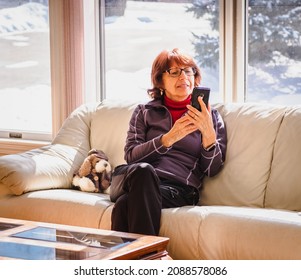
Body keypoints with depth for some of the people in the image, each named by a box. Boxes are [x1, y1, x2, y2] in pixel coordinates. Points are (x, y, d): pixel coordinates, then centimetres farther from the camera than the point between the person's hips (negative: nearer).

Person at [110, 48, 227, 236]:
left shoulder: (210, 116, 18)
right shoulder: (145, 112, 20)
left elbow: (212, 169, 8)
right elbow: (131, 155, 4)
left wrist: (208, 133, -9)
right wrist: (168, 139, -11)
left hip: (180, 188, -1)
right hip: (142, 179, 2)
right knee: (143, 170, -38)